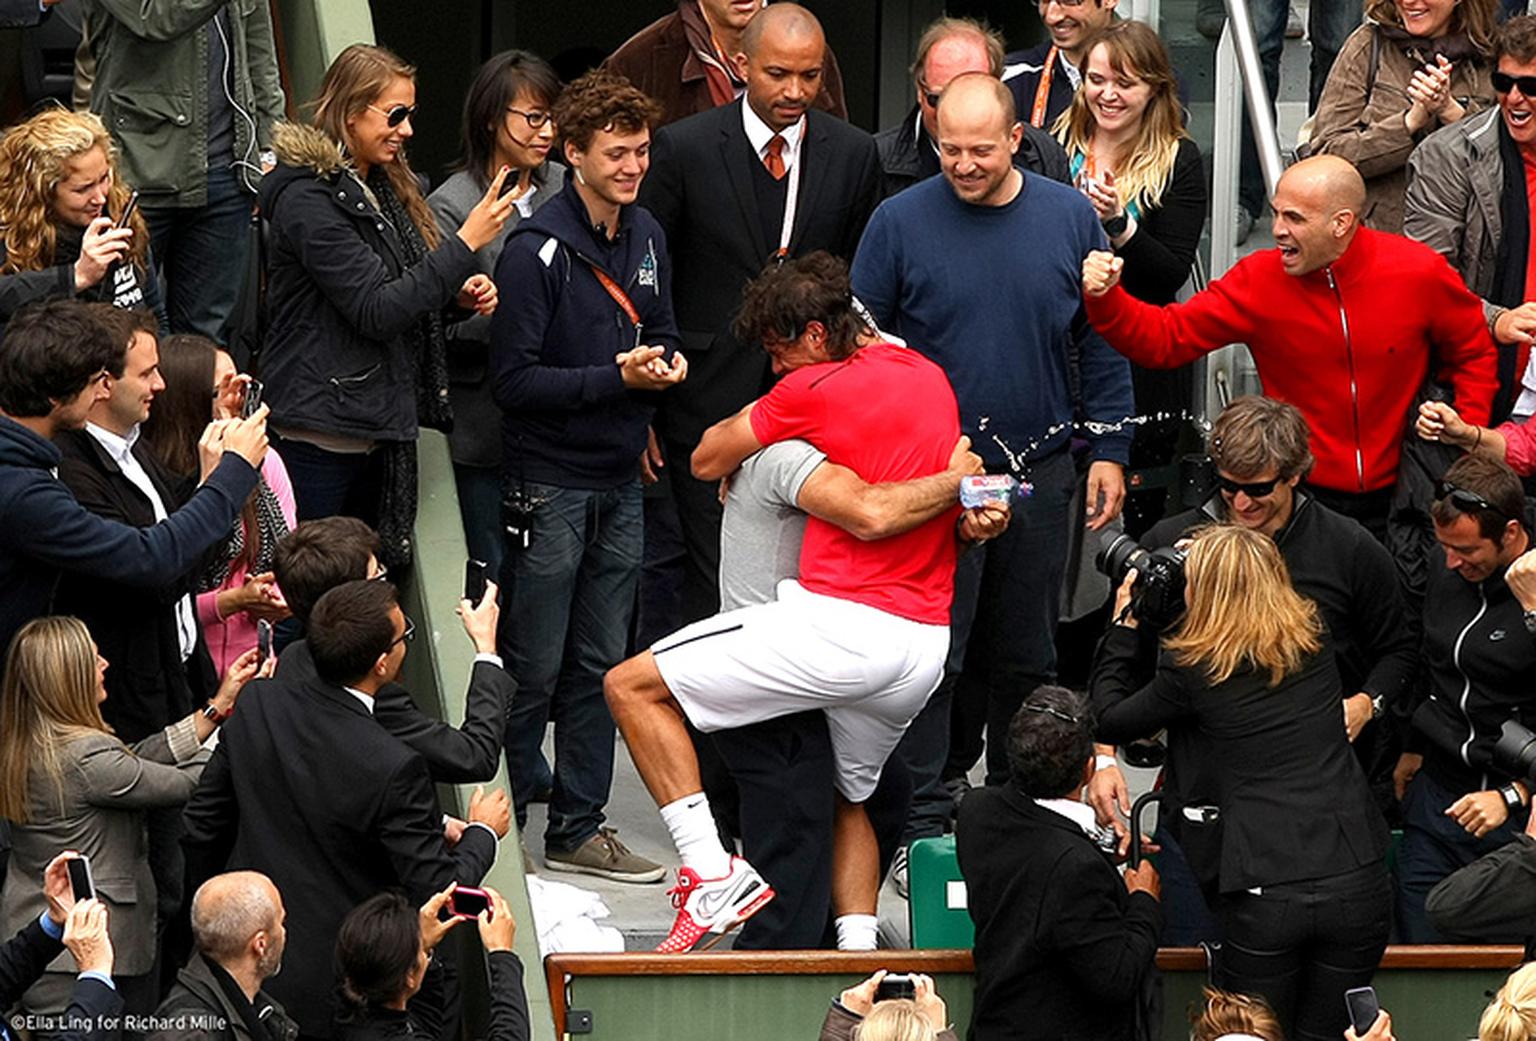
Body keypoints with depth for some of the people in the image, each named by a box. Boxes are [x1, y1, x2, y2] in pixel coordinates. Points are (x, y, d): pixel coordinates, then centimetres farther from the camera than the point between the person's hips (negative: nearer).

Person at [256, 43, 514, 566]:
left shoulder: (383, 189, 15)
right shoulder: (308, 199, -14)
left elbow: (406, 295, 25)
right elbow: (375, 311, -20)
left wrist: (460, 296, 3)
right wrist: (466, 243, -19)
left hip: (374, 433, 9)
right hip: (320, 438, -9)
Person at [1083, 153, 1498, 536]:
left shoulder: (1419, 273, -9)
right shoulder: (1261, 279, -8)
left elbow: (1475, 354, 6)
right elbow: (1166, 338, -8)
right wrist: (1105, 299, -25)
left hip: (1395, 501, 0)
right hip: (1301, 497, 0)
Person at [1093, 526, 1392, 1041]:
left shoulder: (1192, 668, -4)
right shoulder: (1316, 642, 6)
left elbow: (1108, 718, 13)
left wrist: (1123, 625, 23)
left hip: (1262, 892, -3)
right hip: (1355, 882, 3)